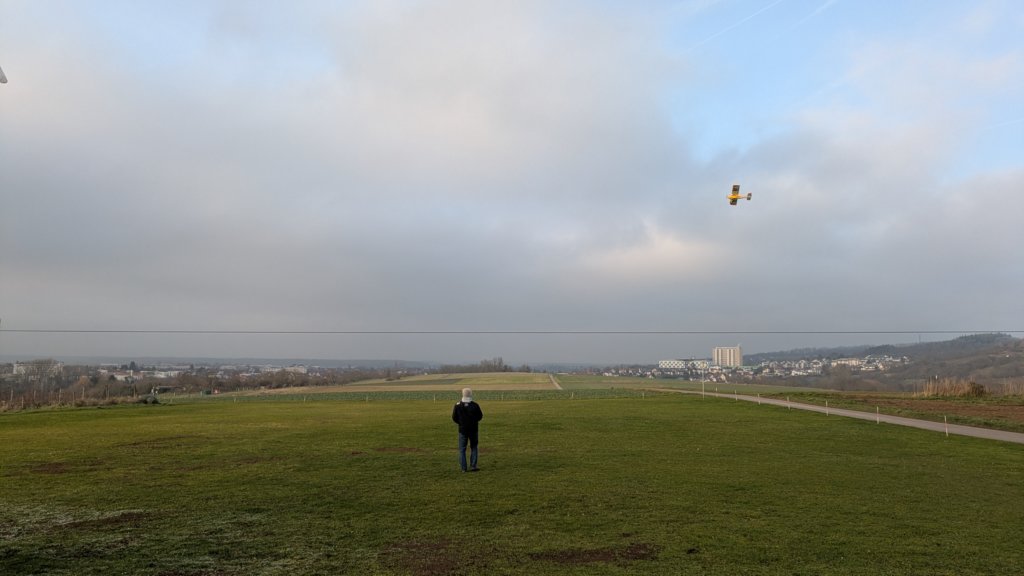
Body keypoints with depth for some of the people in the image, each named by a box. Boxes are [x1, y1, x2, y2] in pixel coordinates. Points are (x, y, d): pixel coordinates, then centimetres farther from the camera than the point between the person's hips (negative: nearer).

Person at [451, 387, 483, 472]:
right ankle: (473, 466, 10)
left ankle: (464, 468, 4)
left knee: (462, 449, 8)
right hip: (473, 429, 0)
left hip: (462, 429, 0)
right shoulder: (475, 405, -11)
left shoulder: (457, 405, -9)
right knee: (473, 448, 14)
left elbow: (454, 418, -3)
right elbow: (480, 416, -1)